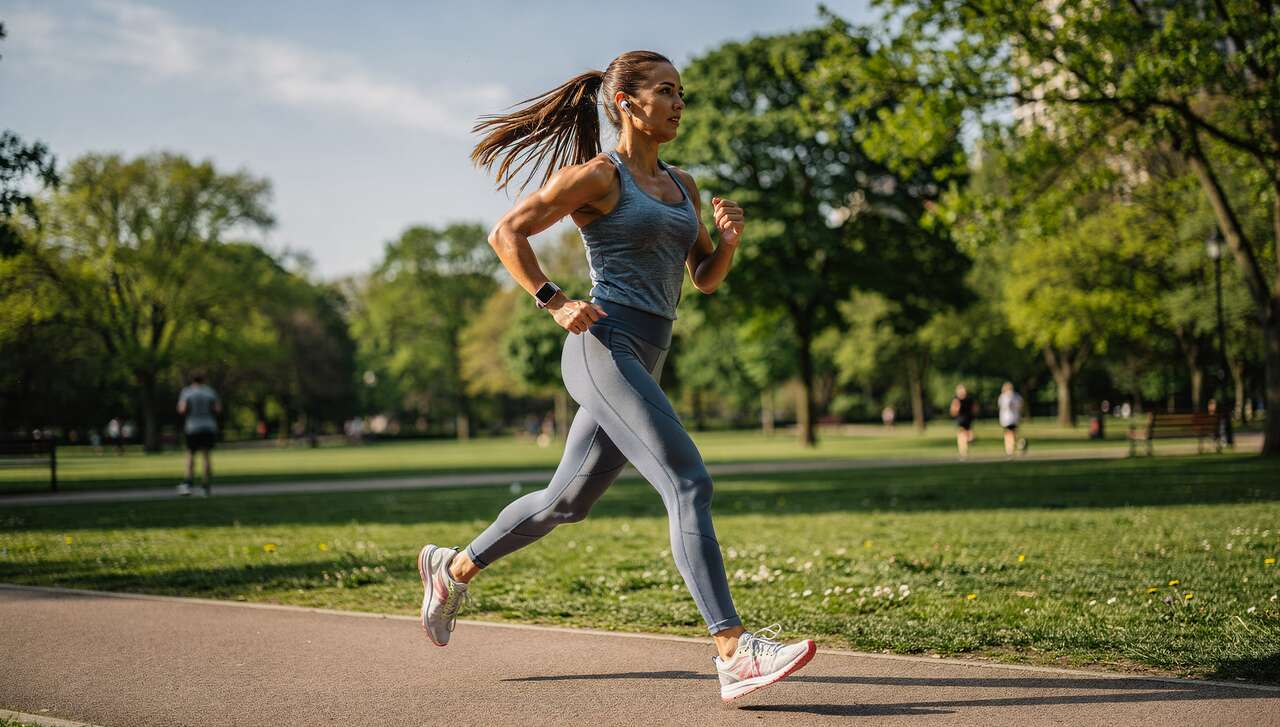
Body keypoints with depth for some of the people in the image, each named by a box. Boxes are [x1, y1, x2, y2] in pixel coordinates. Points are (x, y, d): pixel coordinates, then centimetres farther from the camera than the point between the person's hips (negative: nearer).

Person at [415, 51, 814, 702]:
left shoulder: (681, 185, 18)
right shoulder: (596, 175, -4)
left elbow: (706, 278, 21)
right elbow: (506, 232, -4)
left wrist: (730, 236, 1)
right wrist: (555, 303, -11)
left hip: (643, 364, 9)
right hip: (604, 349, -9)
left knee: (566, 502, 17)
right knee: (689, 484, -20)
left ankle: (452, 568, 37)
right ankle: (733, 653, -25)